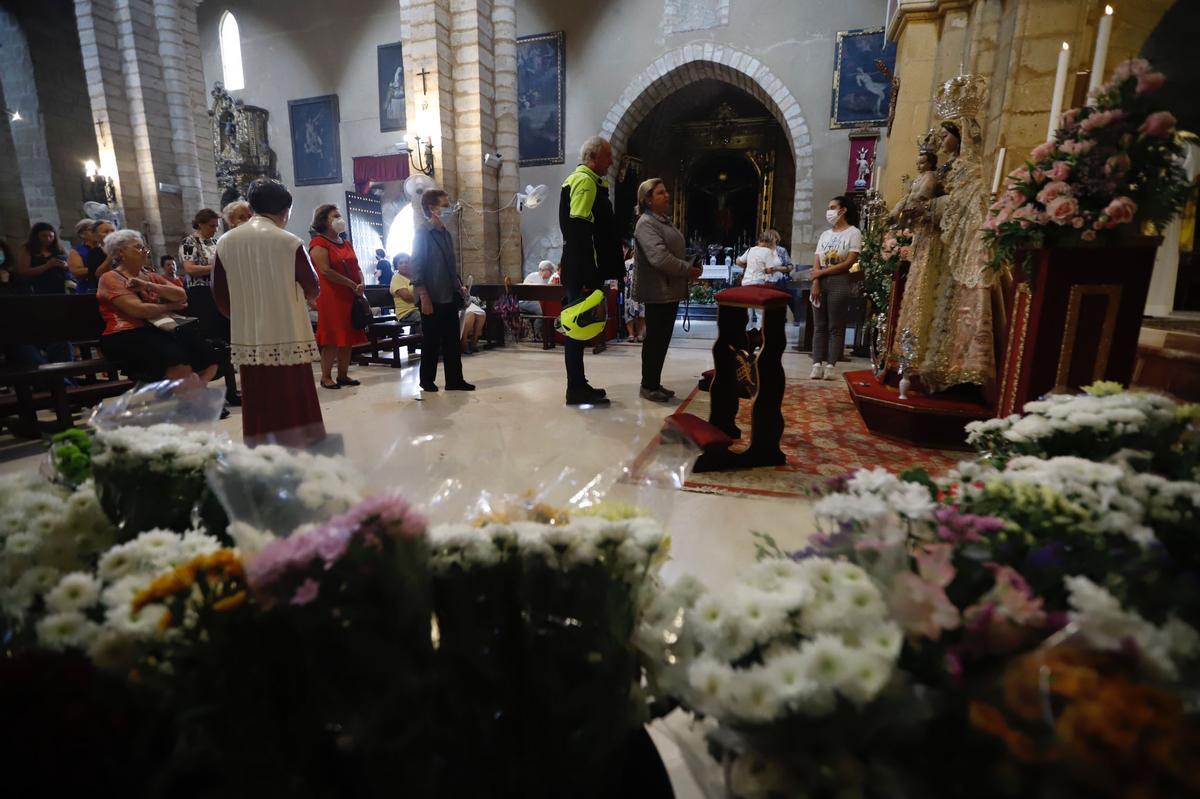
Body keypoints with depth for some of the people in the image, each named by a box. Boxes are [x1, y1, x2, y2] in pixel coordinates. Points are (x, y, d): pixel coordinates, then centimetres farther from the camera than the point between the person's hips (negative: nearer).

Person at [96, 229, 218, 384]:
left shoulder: (150, 276, 22)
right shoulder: (111, 278, 2)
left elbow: (181, 296, 6)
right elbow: (139, 310, -13)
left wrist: (148, 285, -7)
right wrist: (171, 307, 3)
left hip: (160, 328, 7)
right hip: (127, 335, -6)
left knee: (209, 358, -20)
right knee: (178, 360, -35)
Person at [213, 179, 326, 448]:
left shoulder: (225, 242, 2)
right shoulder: (289, 242, -9)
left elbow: (219, 293, 7)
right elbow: (312, 287, 1)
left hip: (248, 337, 3)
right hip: (287, 334, -3)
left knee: (258, 404, 8)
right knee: (293, 401, 6)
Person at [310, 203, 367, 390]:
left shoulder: (346, 243, 18)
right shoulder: (319, 243, -6)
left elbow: (357, 268, 16)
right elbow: (326, 271, -16)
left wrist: (361, 285, -5)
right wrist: (353, 285, -16)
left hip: (351, 297, 7)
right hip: (331, 298, -7)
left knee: (348, 338, 8)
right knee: (332, 339, -4)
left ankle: (343, 375, 16)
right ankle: (326, 377, 6)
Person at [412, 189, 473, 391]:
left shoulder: (445, 233, 13)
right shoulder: (422, 233, -8)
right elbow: (416, 267, -13)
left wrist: (460, 286, 10)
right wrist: (424, 298, -18)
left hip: (450, 297, 7)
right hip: (432, 299, -7)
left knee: (452, 341, 8)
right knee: (431, 341, 3)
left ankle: (454, 380, 15)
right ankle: (427, 380, 16)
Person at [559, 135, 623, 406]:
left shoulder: (584, 180, 21)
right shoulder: (585, 181, -11)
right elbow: (580, 231, -21)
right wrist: (587, 276, -24)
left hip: (580, 269, 10)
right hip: (582, 271, -10)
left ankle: (578, 386, 20)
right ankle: (576, 389, 0)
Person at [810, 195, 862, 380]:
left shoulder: (853, 232, 2)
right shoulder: (825, 234, 18)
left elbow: (849, 263, -9)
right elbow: (816, 263, 8)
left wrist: (821, 272, -8)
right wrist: (815, 282, -8)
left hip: (839, 282, -5)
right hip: (821, 282, 5)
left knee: (835, 327, -5)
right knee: (819, 326, -1)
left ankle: (830, 366, -6)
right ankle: (817, 365, -3)